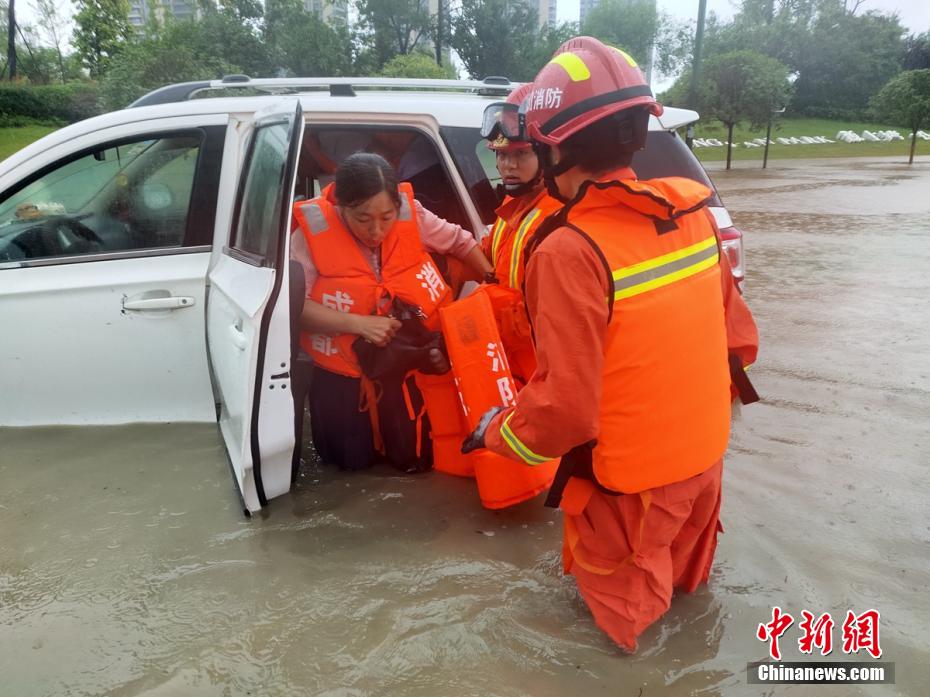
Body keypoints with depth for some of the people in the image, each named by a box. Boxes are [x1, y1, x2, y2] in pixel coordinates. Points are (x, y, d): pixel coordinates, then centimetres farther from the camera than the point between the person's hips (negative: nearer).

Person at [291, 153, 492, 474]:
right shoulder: (314, 232, -21)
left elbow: (461, 241, 2)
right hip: (344, 374, -1)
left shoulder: (411, 215, -14)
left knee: (416, 460, 10)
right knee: (353, 462, 12)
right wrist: (358, 324, -29)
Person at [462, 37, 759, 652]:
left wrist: (496, 433, -9)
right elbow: (731, 324, 4)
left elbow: (565, 408, -28)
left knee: (629, 609, 22)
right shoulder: (692, 208, -7)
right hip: (706, 452, 7)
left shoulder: (571, 252, -30)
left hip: (631, 480, -7)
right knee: (681, 584, 35)